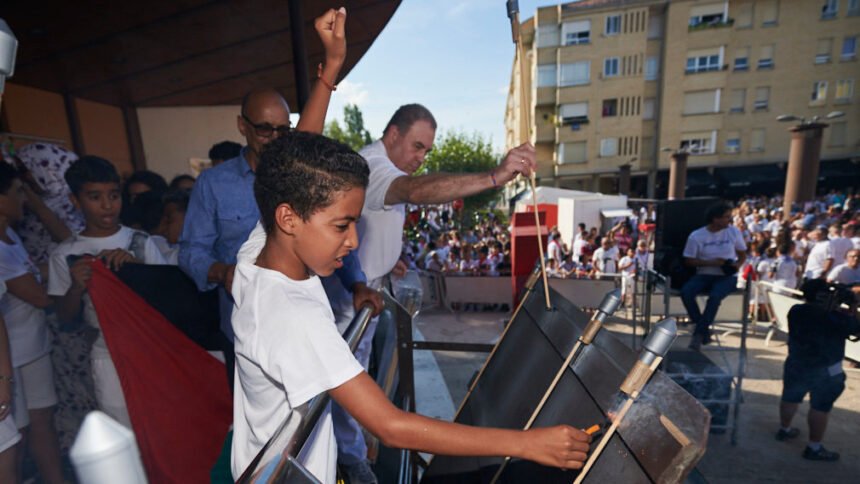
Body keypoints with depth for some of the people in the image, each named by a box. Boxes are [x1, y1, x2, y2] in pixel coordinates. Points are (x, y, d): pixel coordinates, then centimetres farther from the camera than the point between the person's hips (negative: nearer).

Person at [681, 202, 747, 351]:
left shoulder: (734, 232, 1)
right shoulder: (696, 236, -6)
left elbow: (742, 254, 13)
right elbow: (689, 261, -3)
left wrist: (738, 264, -9)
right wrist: (711, 262, -15)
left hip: (727, 276, 0)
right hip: (705, 274, 0)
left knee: (715, 296, -32)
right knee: (685, 292, -29)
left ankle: (699, 333, -17)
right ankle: (704, 330, -12)